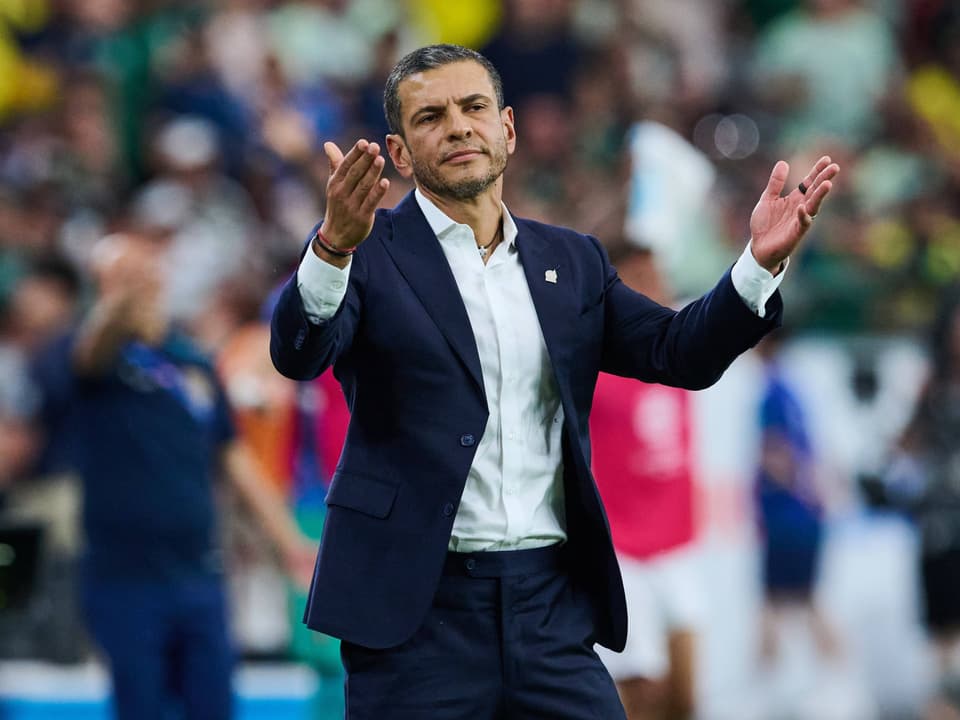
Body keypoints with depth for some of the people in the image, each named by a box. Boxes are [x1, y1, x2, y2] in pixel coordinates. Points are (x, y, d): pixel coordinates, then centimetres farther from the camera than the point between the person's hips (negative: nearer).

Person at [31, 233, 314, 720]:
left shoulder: (193, 362, 11)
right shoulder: (88, 357, -5)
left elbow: (234, 458, 19)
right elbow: (89, 352, -31)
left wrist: (289, 542, 17)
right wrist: (122, 301, -54)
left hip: (199, 575, 5)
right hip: (125, 582, -5)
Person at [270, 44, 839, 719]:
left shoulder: (572, 262, 15)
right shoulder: (372, 253, 1)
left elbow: (681, 351, 8)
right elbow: (298, 353, -16)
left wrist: (761, 262, -9)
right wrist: (334, 245, -36)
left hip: (551, 606, 4)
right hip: (418, 609, -4)